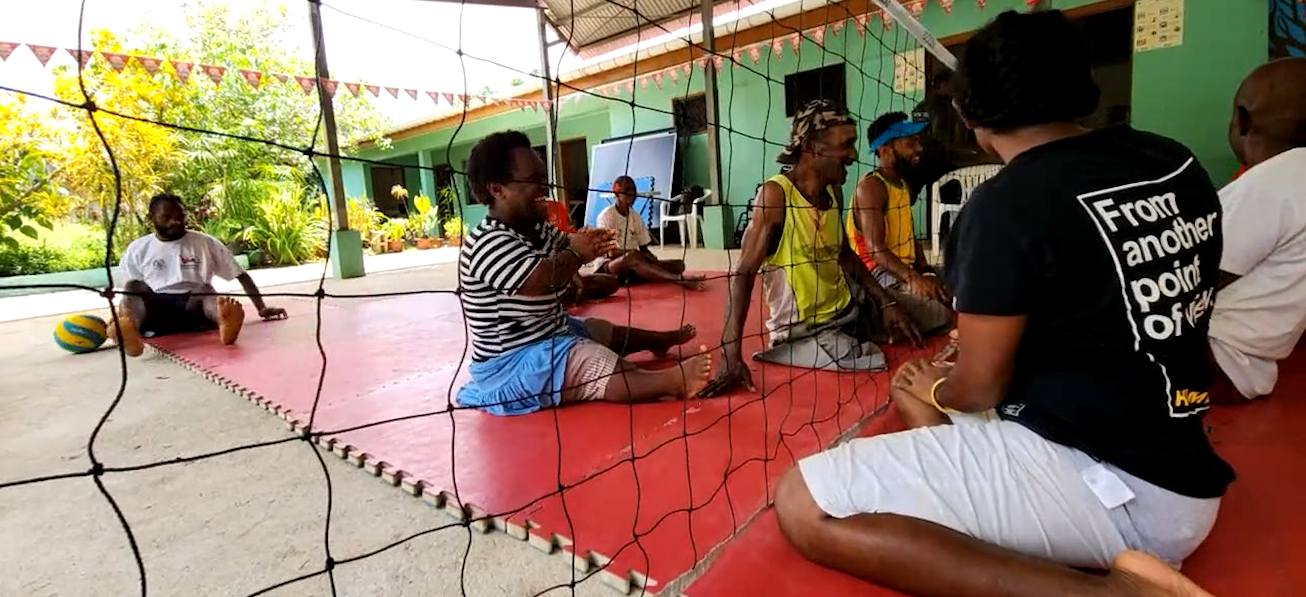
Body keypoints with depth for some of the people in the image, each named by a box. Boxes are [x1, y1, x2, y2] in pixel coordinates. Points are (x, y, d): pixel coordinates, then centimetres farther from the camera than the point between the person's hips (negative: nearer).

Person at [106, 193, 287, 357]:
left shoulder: (206, 242, 8)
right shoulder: (137, 249, 13)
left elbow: (241, 275, 4)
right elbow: (130, 290, 14)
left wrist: (261, 308, -7)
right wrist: (118, 316, -8)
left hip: (194, 305, -1)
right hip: (156, 310, 1)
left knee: (204, 289, -34)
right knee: (134, 286, -29)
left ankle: (225, 321, -71)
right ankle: (127, 330, -63)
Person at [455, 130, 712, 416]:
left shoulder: (539, 229, 7)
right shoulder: (487, 244, -24)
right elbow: (542, 278, -38)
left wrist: (588, 243, -11)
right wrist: (577, 253, -17)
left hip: (553, 331, 11)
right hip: (514, 362, -10)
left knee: (610, 332, 26)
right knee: (605, 368, -31)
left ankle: (660, 339, 49)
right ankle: (674, 379, -47)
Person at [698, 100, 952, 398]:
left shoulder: (832, 192, 1)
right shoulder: (776, 194, -23)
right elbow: (744, 274, -26)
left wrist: (886, 301, 5)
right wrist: (731, 356, -34)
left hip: (850, 307, 8)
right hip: (805, 328, -7)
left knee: (940, 315, 15)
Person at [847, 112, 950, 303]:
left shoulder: (903, 186, 16)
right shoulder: (871, 187, -14)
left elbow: (910, 238, 16)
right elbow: (876, 250, -24)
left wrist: (925, 271, -2)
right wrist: (913, 278, -35)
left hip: (904, 268, 10)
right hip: (878, 270, -9)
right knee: (937, 297, -28)